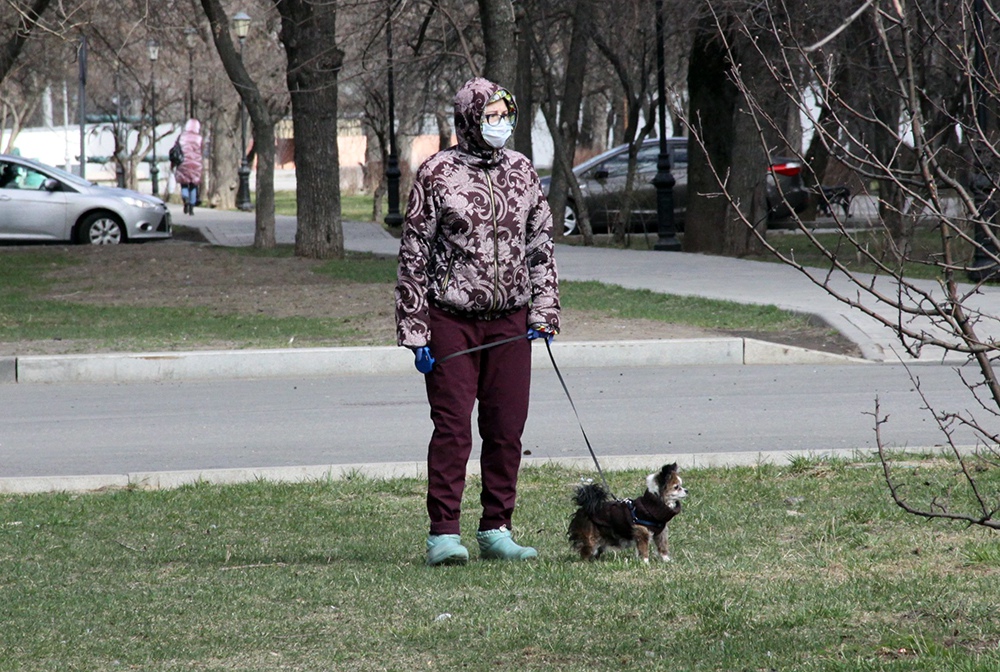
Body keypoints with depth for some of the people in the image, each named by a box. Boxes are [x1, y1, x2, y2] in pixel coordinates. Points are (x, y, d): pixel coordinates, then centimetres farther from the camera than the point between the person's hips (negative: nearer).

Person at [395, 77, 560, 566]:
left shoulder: (521, 171, 10)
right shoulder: (438, 174, -4)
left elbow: (540, 247, 16)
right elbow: (413, 256, -3)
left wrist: (544, 311, 5)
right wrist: (414, 332, -7)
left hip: (510, 322, 4)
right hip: (452, 319, -4)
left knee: (506, 431, 5)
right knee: (453, 430, -6)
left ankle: (497, 531, 14)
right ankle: (443, 535, -3)